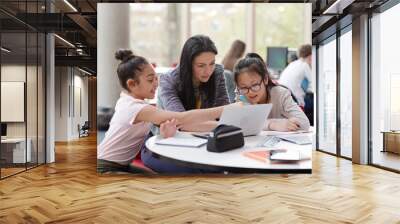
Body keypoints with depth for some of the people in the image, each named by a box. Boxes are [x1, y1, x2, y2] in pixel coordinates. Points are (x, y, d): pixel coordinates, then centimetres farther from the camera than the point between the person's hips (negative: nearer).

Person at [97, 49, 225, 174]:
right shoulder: (135, 108, -28)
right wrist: (224, 110, -37)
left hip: (122, 165, 9)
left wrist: (167, 130, -30)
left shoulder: (127, 100, 0)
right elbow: (182, 118, -37)